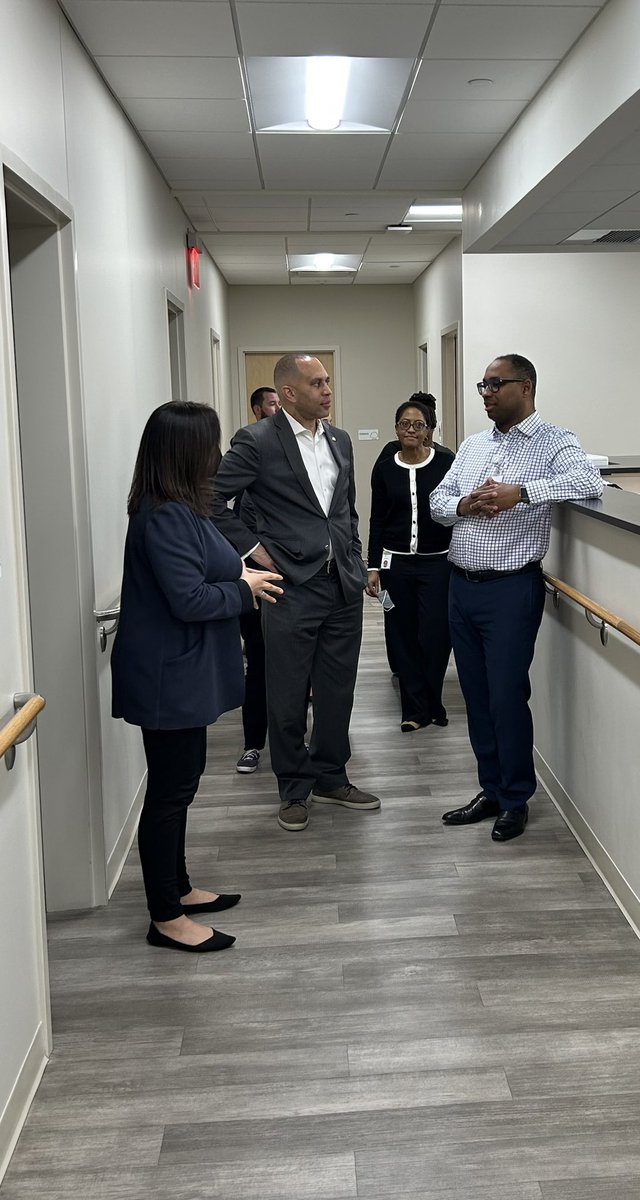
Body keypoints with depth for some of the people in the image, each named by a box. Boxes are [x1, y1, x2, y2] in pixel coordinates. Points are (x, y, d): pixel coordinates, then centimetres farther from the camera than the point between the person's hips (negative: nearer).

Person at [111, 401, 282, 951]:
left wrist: (237, 570, 3)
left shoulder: (179, 509, 9)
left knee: (179, 783, 19)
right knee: (170, 791, 0)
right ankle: (167, 919, 12)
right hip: (169, 679, -10)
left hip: (183, 675, 10)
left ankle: (177, 889, 34)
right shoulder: (164, 518, -22)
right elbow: (190, 600, -25)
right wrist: (245, 589, -11)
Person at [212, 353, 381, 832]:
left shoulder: (339, 440, 11)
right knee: (288, 697, 6)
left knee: (338, 689, 14)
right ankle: (294, 788, 22)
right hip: (292, 587, -5)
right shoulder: (258, 442, -9)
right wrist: (252, 547, -10)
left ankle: (331, 776, 31)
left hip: (344, 585, 6)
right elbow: (210, 499, -11)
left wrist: (356, 562, 15)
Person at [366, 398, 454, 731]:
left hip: (437, 563, -2)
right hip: (396, 563, 2)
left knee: (435, 637, -5)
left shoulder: (446, 463, -2)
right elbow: (377, 521, 8)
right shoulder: (385, 469, 5)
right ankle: (415, 709, 18)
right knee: (403, 638, 5)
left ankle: (432, 704, 18)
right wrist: (373, 567, 4)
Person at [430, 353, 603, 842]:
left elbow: (590, 481, -24)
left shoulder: (553, 442, -6)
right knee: (477, 696, 13)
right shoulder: (472, 446, 15)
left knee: (507, 697, -2)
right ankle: (492, 791, 27)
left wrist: (521, 492, -30)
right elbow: (437, 501, 13)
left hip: (511, 588, -7)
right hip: (462, 585, 7)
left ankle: (516, 801, 16)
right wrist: (463, 504, -9)